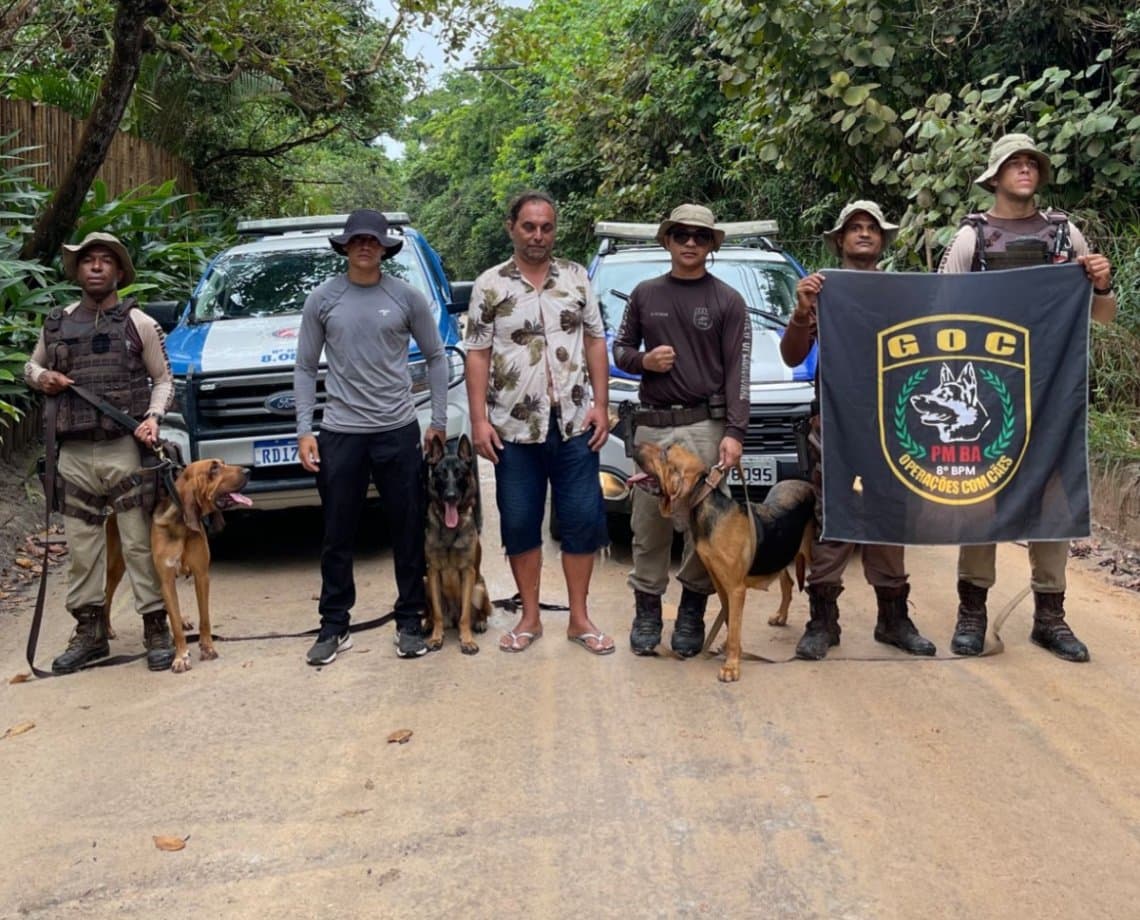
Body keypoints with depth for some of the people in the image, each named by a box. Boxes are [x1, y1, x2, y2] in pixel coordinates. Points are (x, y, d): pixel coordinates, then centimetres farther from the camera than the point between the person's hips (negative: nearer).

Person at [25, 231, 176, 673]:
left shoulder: (138, 323, 3)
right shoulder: (57, 324, 12)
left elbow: (163, 379, 7)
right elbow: (31, 366, 26)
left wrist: (153, 416, -11)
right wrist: (41, 377, 2)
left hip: (126, 450, -4)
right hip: (74, 454, 4)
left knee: (140, 544, -2)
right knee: (81, 546, 8)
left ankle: (156, 630, 7)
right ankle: (89, 633, 18)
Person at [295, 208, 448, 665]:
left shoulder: (407, 297, 1)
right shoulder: (323, 299, 3)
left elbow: (435, 357, 8)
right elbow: (305, 367, 6)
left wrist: (439, 420, 3)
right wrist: (304, 430, -1)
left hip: (398, 430, 0)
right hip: (340, 433, 0)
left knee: (409, 532, 6)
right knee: (337, 536, 7)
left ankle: (410, 622, 19)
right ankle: (334, 627, 18)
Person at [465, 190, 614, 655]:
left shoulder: (576, 277, 6)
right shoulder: (489, 285, 1)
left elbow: (595, 342, 8)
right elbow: (478, 355, 0)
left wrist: (600, 405, 0)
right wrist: (479, 419, -8)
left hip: (574, 422, 1)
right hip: (514, 427, -1)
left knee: (582, 518, 3)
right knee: (520, 523, 6)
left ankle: (579, 618, 15)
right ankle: (530, 617, 19)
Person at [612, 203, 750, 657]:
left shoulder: (727, 301, 3)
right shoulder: (645, 294, 11)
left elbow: (737, 371, -2)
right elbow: (620, 348, 18)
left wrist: (734, 432, -10)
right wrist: (643, 359, -6)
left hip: (705, 424, -2)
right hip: (651, 423, 2)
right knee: (648, 522, 5)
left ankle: (692, 611, 13)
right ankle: (646, 609, 17)